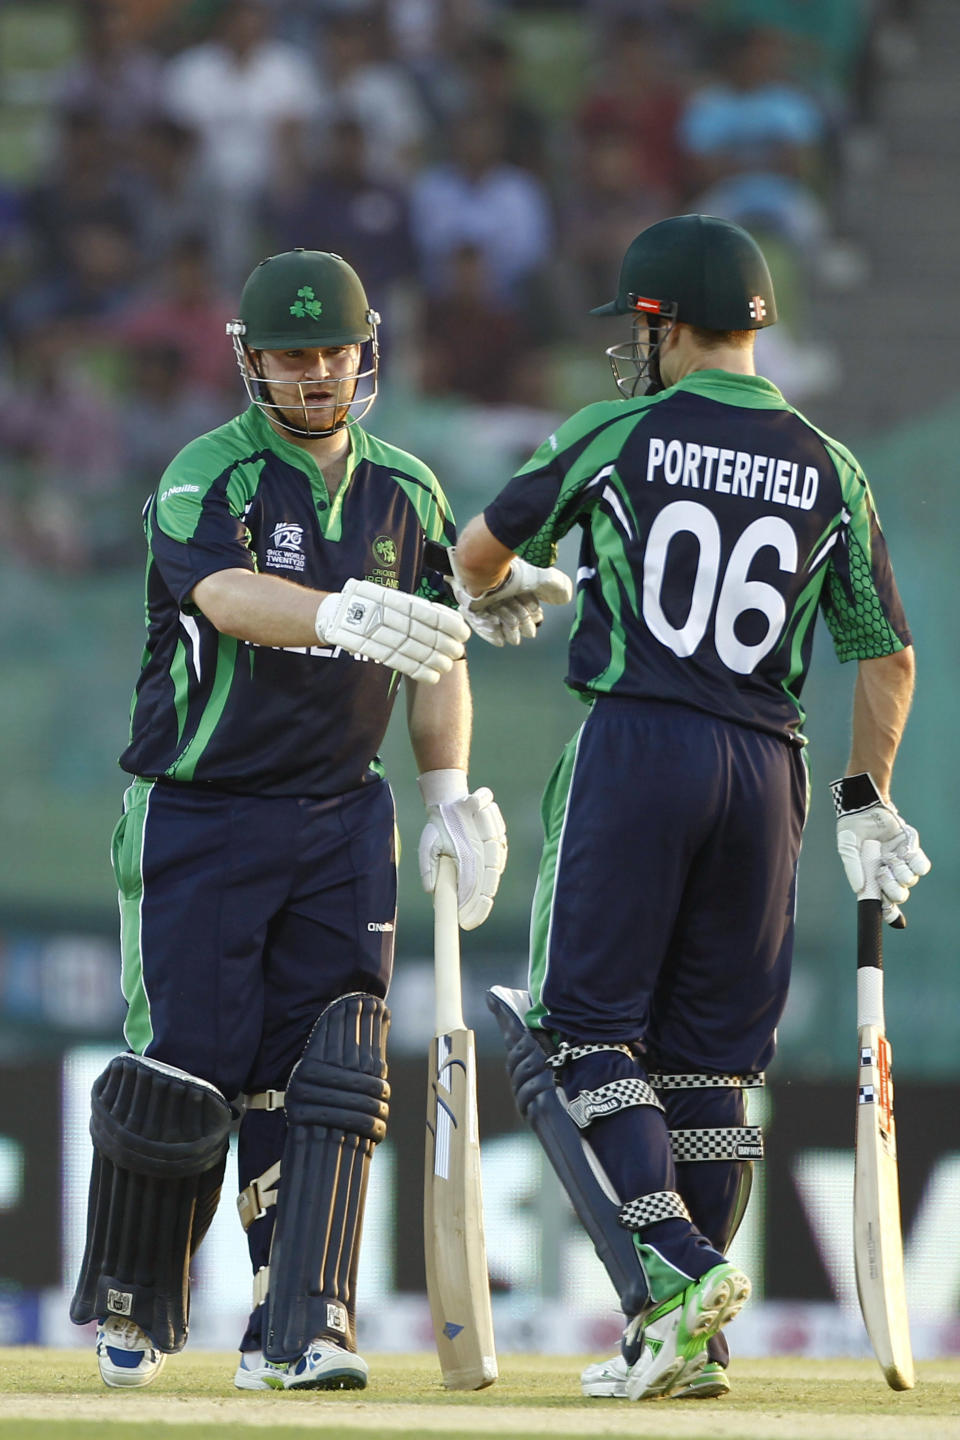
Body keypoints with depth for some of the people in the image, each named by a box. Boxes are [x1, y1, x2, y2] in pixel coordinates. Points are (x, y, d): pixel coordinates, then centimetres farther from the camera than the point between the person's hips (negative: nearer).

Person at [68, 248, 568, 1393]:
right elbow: (229, 596, -32)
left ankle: (297, 1329, -8)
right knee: (182, 1068, -3)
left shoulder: (407, 493, 7)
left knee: (323, 1073, -6)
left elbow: (439, 654, 14)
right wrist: (348, 617, -51)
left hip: (339, 820, 4)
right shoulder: (206, 479, -12)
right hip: (196, 814, -4)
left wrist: (451, 796, 2)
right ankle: (130, 1311, 18)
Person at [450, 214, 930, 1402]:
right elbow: (887, 655, 11)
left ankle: (673, 1270, -21)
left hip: (634, 748, -4)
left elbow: (483, 547, 16)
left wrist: (485, 595, 40)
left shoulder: (614, 437, 1)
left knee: (581, 1032, -1)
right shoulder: (828, 470, 9)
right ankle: (684, 1346, 8)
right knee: (707, 1057, 9)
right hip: (764, 770, 4)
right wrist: (867, 804, 21)